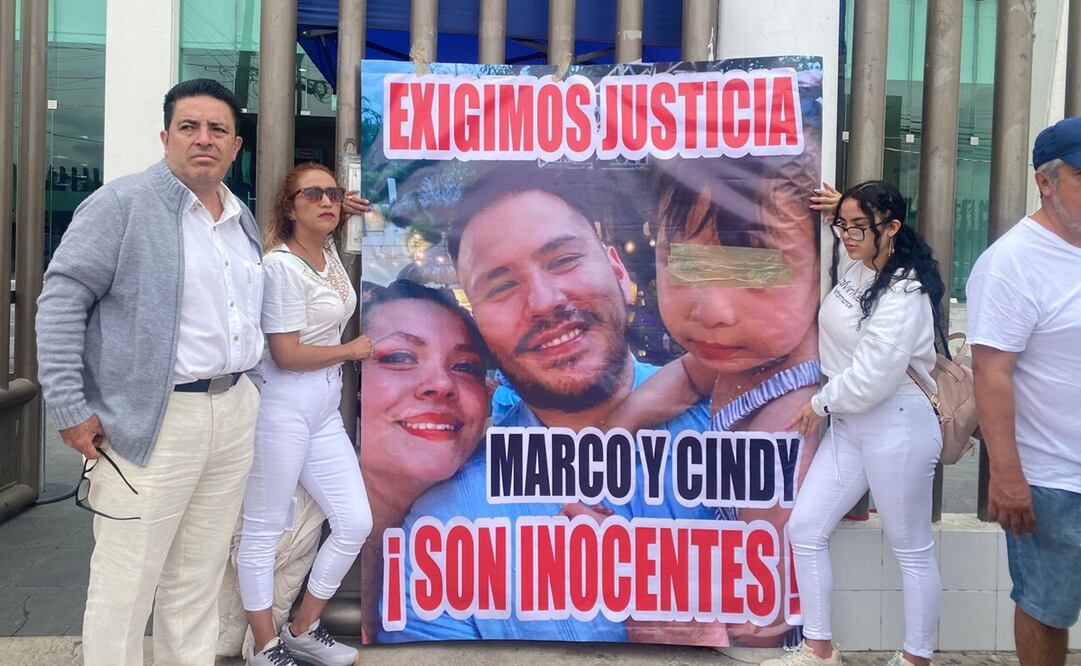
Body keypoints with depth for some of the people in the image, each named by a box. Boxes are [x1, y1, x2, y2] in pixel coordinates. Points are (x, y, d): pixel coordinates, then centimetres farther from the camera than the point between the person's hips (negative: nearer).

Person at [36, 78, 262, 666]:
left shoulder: (243, 221, 15)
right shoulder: (123, 203, -7)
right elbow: (61, 299, -11)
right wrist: (70, 408, -15)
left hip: (234, 414, 7)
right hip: (153, 421, -7)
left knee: (199, 577, 16)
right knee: (125, 585, 0)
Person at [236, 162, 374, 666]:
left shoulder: (329, 251, 10)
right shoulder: (283, 265, -14)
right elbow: (286, 354, -17)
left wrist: (343, 211, 21)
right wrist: (351, 350, -5)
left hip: (324, 411, 9)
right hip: (282, 408, -9)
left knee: (355, 523, 8)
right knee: (263, 530, 2)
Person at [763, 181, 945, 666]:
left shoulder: (904, 294, -19)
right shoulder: (853, 266, 5)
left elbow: (871, 378, -24)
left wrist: (819, 404, -8)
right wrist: (837, 210, 11)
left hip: (897, 427, -9)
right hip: (849, 424, 9)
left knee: (911, 548, 6)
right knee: (804, 528, 5)